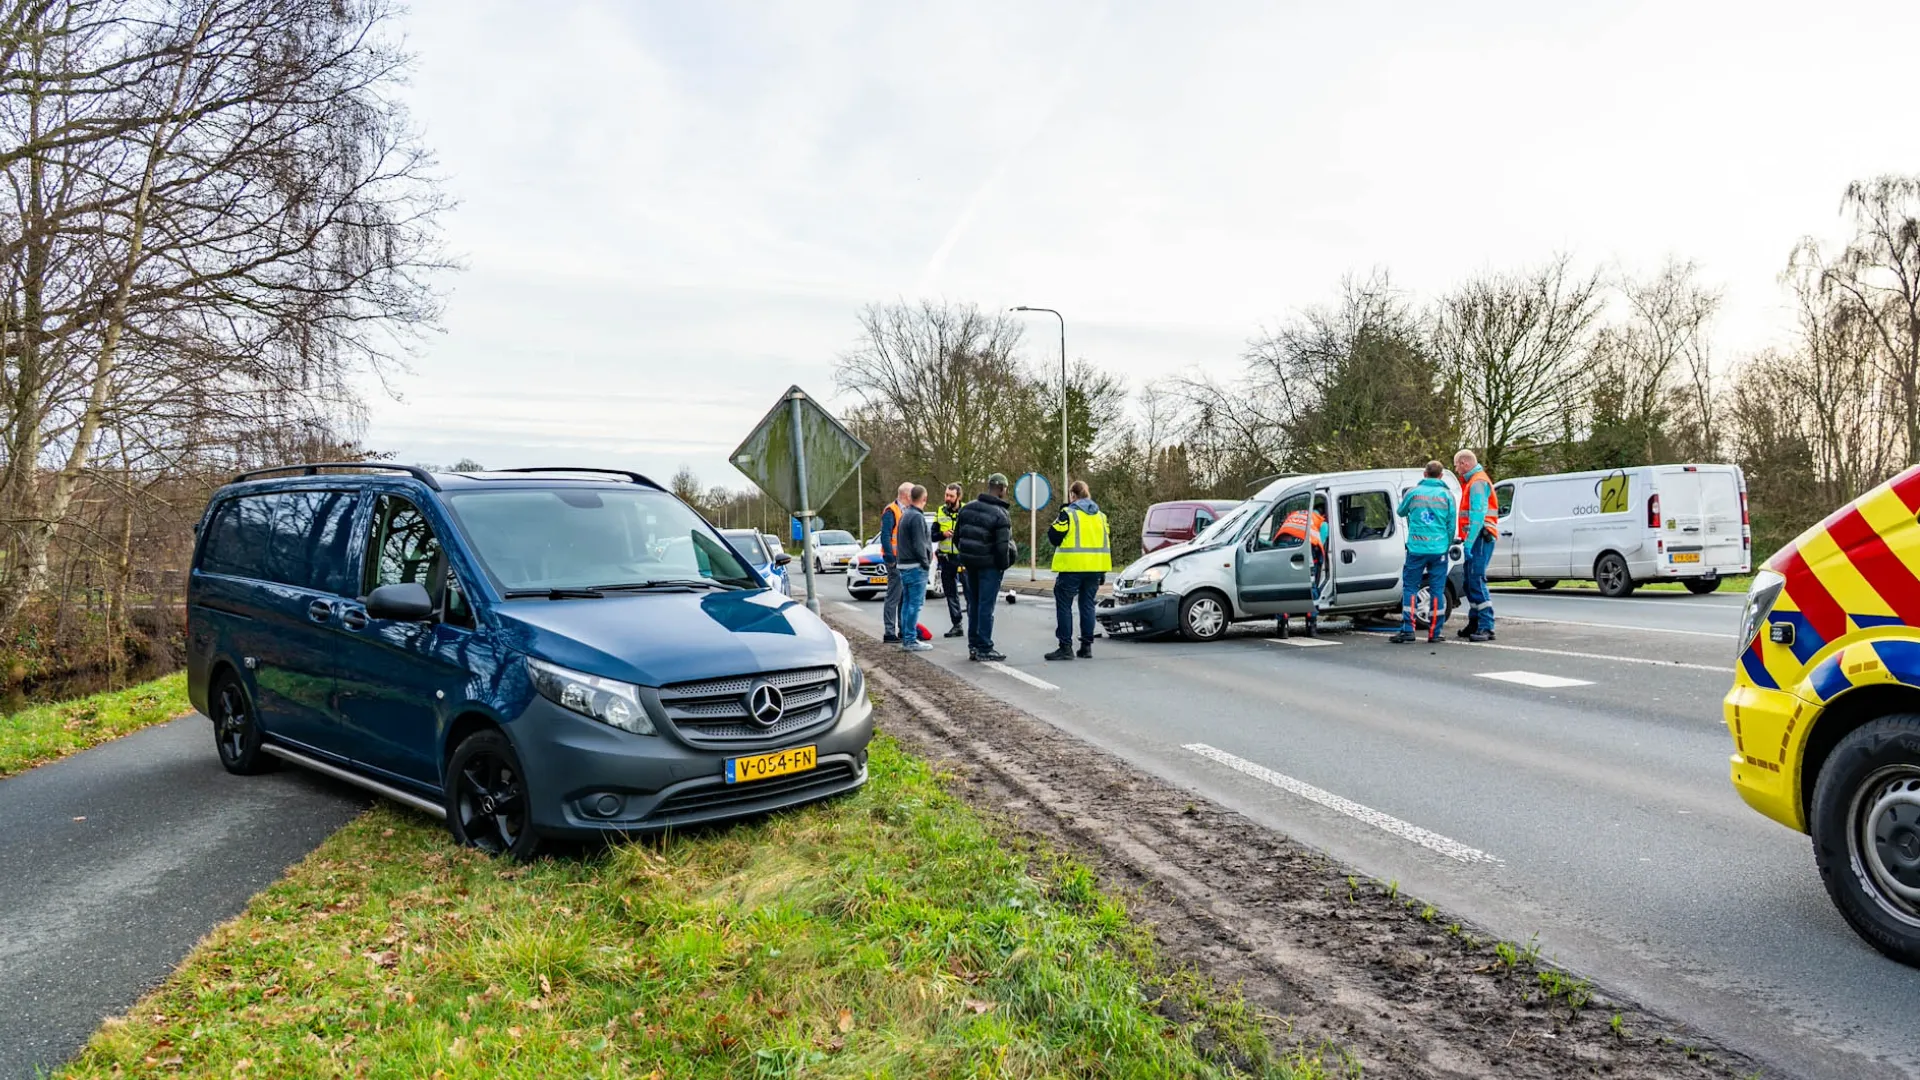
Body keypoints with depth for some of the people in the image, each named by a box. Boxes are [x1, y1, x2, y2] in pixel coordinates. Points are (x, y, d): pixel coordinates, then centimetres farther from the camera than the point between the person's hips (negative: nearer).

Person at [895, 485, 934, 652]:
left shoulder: (905, 515, 14)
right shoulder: (917, 517, -15)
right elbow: (919, 544, -19)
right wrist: (926, 563, -10)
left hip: (904, 565, 10)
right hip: (916, 567, -10)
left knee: (907, 602, 13)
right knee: (915, 603, -7)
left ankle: (906, 638, 18)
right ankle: (911, 640, -6)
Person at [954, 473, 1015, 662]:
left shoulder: (967, 508, 5)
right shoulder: (1001, 515, -16)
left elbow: (957, 536, 10)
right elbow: (1003, 546, -19)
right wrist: (1004, 565, -4)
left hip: (969, 563, 6)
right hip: (989, 566, -6)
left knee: (973, 604, 15)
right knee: (986, 606, -1)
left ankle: (973, 646, 21)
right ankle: (984, 648, 3)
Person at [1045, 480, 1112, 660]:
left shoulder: (1069, 513, -8)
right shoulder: (1100, 515, 12)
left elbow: (1054, 536, -9)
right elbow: (1106, 538, 14)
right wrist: (1103, 571, 18)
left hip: (1073, 567, -6)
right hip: (1095, 566, 6)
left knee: (1064, 605, 0)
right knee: (1087, 604, 13)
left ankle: (1066, 647, -4)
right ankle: (1087, 646, 12)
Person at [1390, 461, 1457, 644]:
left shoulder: (1413, 492, 3)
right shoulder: (1446, 495, 4)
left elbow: (1401, 512, 20)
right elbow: (1451, 524, 7)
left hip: (1416, 548, 0)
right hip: (1439, 549, 1)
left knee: (1410, 587, 5)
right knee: (1437, 589, 4)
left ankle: (1407, 630, -3)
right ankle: (1434, 633, 5)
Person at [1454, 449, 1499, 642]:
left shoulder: (1478, 483, -11)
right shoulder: (1472, 482, 23)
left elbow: (1477, 515, -21)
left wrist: (1469, 542, -26)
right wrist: (1463, 538, 21)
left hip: (1480, 539, -11)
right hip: (1477, 539, 11)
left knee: (1477, 582, -15)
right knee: (1471, 582, 14)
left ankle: (1486, 628, -18)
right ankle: (1474, 623, 21)